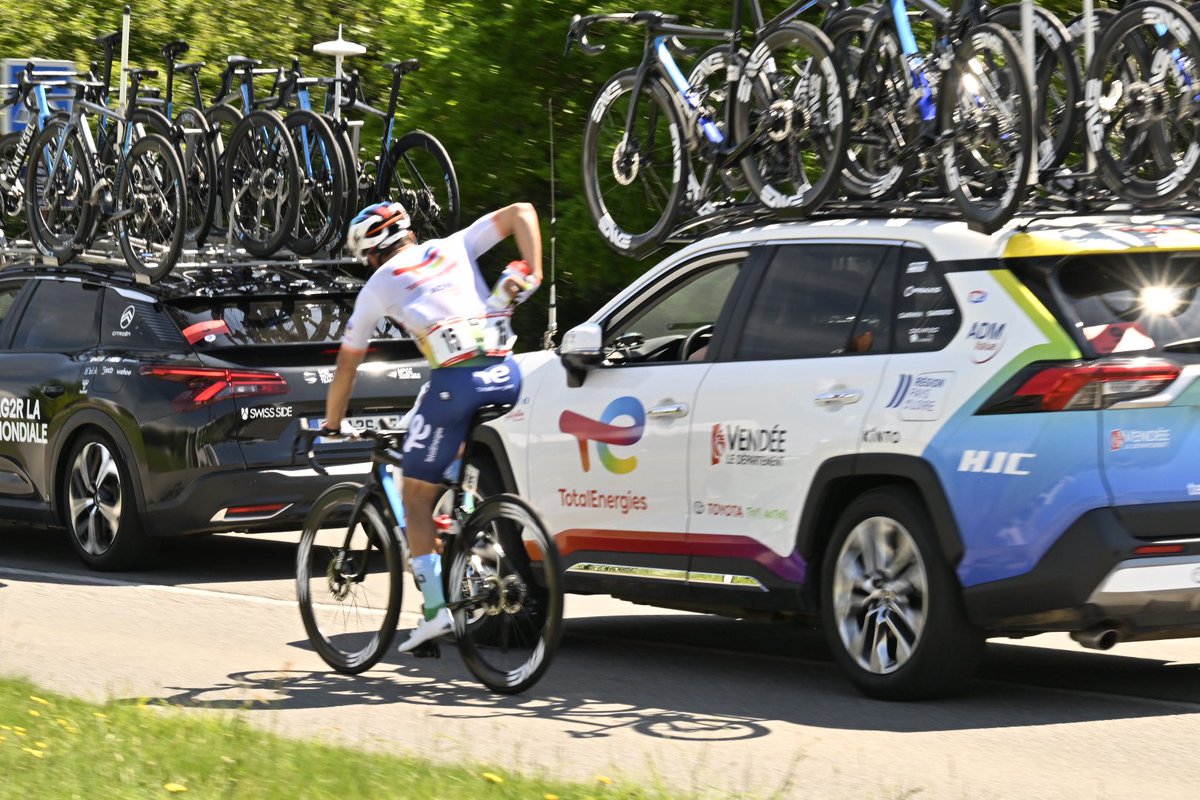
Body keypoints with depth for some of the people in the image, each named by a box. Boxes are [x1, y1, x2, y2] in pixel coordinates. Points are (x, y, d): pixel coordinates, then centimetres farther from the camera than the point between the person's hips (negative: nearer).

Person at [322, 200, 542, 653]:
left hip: (455, 380, -4)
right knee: (465, 457, 32)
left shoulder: (377, 286, 16)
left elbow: (345, 366, 22)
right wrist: (531, 275, 10)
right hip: (506, 375, 4)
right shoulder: (455, 247, 23)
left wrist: (331, 427, 35)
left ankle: (435, 610, 2)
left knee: (417, 496, 10)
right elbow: (521, 213, 15)